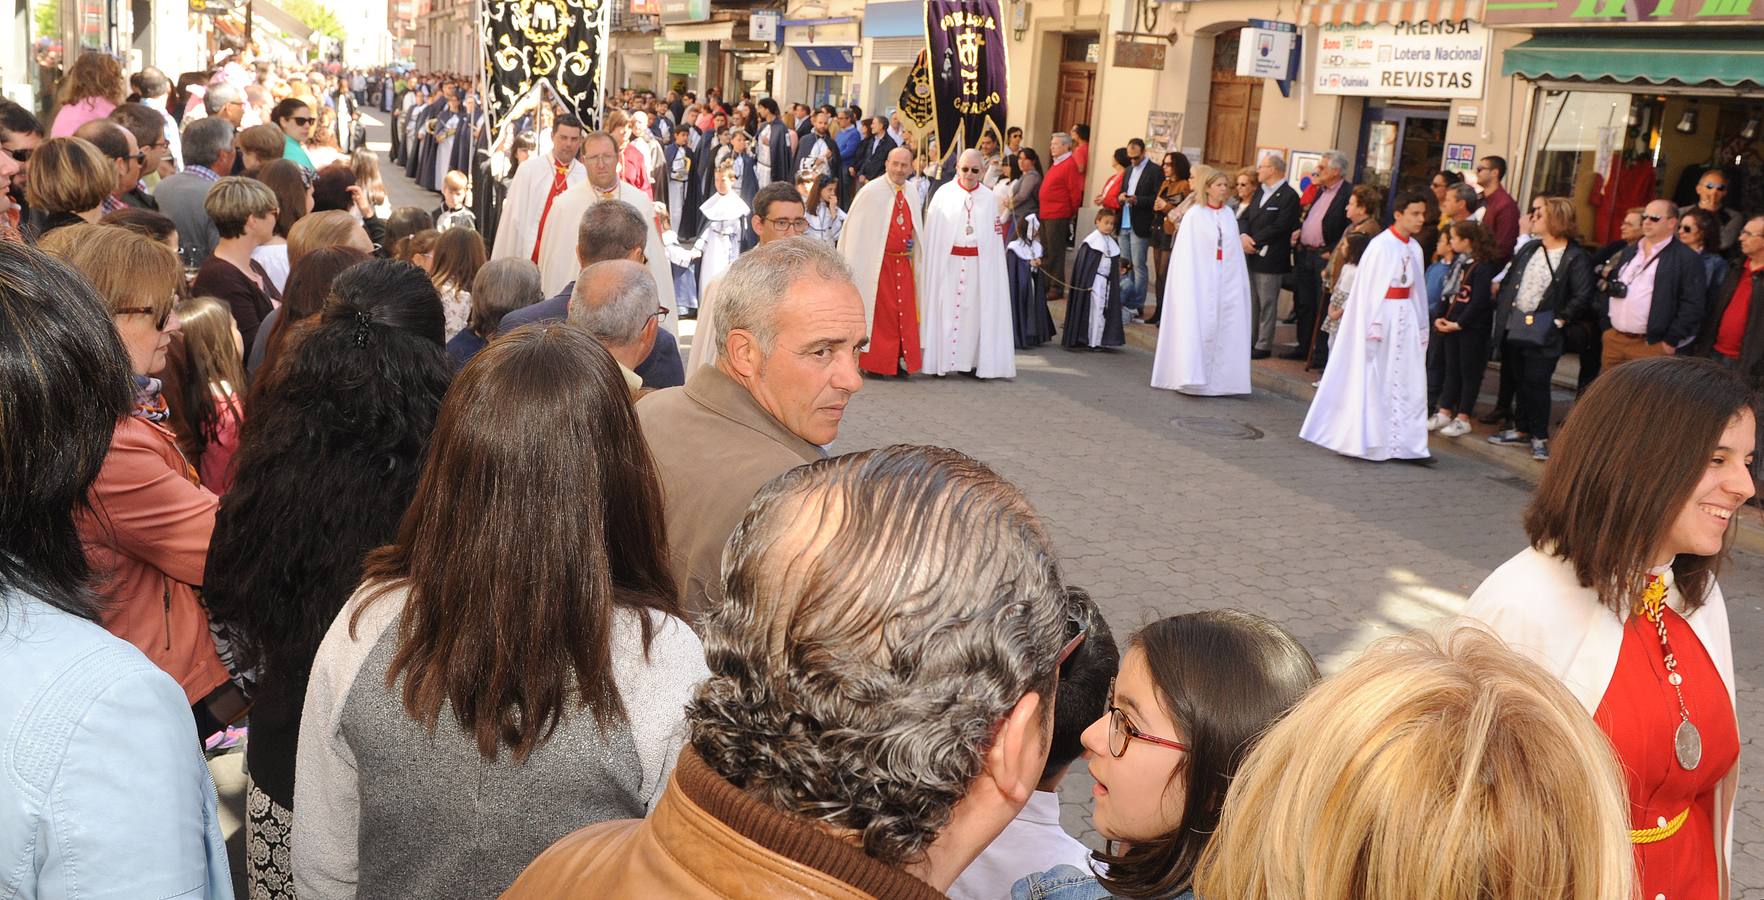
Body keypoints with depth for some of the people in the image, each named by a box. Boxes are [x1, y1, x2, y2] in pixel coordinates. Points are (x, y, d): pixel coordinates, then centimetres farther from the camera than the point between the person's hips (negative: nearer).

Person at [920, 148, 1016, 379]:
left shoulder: (989, 198, 9)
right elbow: (932, 232, 0)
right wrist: (930, 266, -7)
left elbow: (994, 237, 9)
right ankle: (941, 360, 4)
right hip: (946, 262, -2)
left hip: (978, 265, 2)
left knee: (973, 310, 3)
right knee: (945, 309, -1)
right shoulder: (944, 194, 2)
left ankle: (968, 360, 8)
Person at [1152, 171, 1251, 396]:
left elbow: (1235, 251, 11)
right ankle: (1192, 377, -2)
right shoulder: (1194, 215, -2)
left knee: (1222, 330, 2)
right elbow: (1185, 252, -4)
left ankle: (1215, 379, 8)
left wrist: (1238, 281, 3)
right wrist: (1187, 281, -11)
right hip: (1199, 281, -4)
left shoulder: (1229, 215, 11)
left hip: (1225, 282, 4)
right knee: (1197, 328, -6)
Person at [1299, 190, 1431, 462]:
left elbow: (1416, 290, 14)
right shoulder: (1381, 245, -12)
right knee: (1372, 381, -1)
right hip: (1381, 315, -7)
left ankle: (1399, 441, 10)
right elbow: (1369, 289, -13)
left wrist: (1422, 327, 15)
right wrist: (1373, 327, -16)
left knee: (1407, 383, 5)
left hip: (1406, 318, 7)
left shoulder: (1415, 248, 8)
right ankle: (1367, 440, 9)